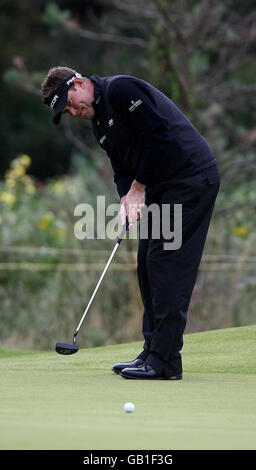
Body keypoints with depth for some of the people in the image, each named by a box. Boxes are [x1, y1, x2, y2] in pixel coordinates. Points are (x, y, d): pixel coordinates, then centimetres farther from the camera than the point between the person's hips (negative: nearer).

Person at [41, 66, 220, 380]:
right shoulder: (99, 122, 16)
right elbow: (123, 168, 17)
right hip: (163, 187, 10)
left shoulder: (119, 90, -14)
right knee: (148, 263, 10)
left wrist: (138, 187, -13)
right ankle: (153, 352, 16)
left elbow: (160, 135, -21)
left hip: (191, 176, -10)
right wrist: (127, 198, -5)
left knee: (163, 260, -12)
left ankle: (165, 362, -12)